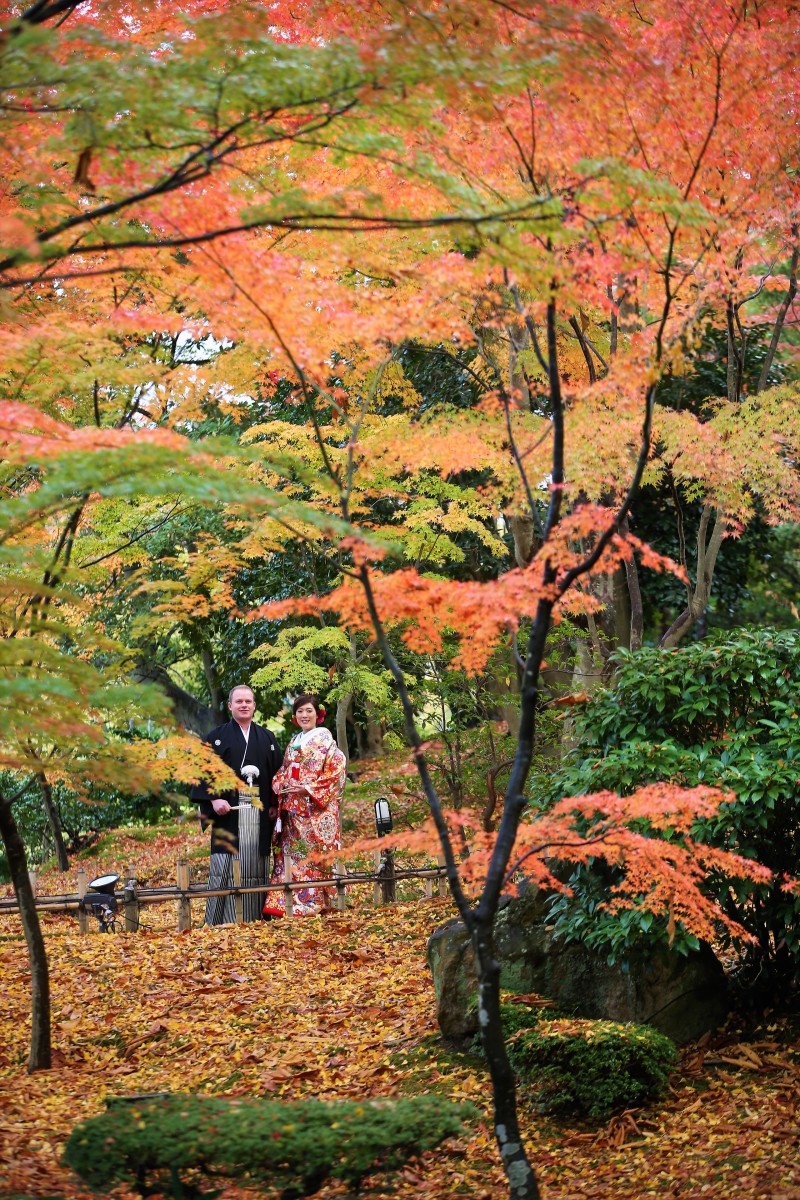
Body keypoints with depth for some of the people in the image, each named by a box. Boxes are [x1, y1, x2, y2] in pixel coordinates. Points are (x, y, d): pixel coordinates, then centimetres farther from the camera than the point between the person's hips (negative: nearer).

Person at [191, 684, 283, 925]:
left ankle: (254, 920, 6)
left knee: (256, 866, 1)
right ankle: (220, 921, -5)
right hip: (228, 811, -3)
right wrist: (213, 799, -14)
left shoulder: (267, 738, 16)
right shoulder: (216, 737, 7)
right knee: (226, 865, -8)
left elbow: (278, 773, 15)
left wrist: (275, 804, 3)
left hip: (260, 813, 3)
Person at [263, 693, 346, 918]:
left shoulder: (325, 739, -1)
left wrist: (309, 789, -15)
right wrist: (280, 786, -3)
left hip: (317, 809, -6)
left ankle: (315, 903, -5)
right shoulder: (293, 743, 18)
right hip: (293, 810, 6)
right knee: (290, 854, 1)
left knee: (314, 855, -7)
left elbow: (336, 770, -9)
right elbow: (282, 773, 20)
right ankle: (282, 903, 0)